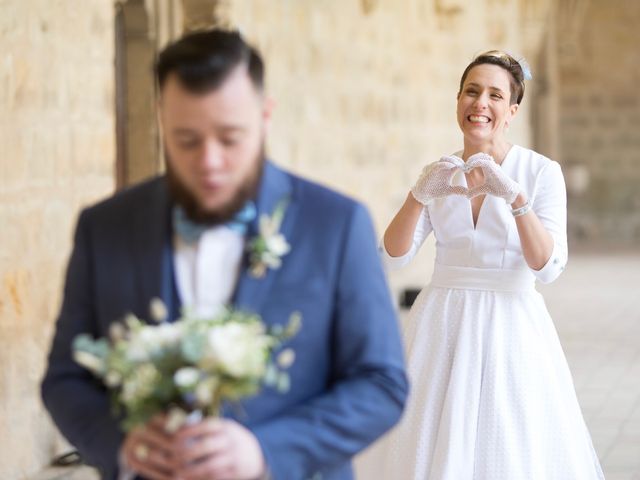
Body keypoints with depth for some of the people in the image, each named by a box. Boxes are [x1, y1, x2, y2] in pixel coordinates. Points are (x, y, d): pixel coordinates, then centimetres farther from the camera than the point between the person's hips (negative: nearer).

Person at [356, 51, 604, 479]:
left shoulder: (542, 172, -4)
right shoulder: (441, 173, 7)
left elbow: (547, 267, -15)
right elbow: (393, 255, -2)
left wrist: (515, 197, -27)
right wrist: (419, 196, -19)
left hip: (510, 327, -3)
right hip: (442, 325, 3)